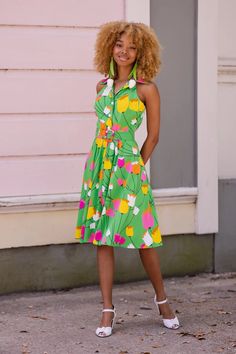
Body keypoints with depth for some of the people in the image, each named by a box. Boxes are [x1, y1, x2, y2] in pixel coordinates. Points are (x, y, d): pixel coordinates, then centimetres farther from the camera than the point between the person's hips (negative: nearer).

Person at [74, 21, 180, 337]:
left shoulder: (146, 89, -5)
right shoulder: (102, 86, 10)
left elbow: (153, 136, 0)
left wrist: (135, 168, 2)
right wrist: (105, 161, 14)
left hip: (128, 165, -5)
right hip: (99, 165, 5)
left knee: (141, 237, 1)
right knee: (102, 239, 3)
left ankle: (161, 299, 22)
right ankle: (108, 310, 9)